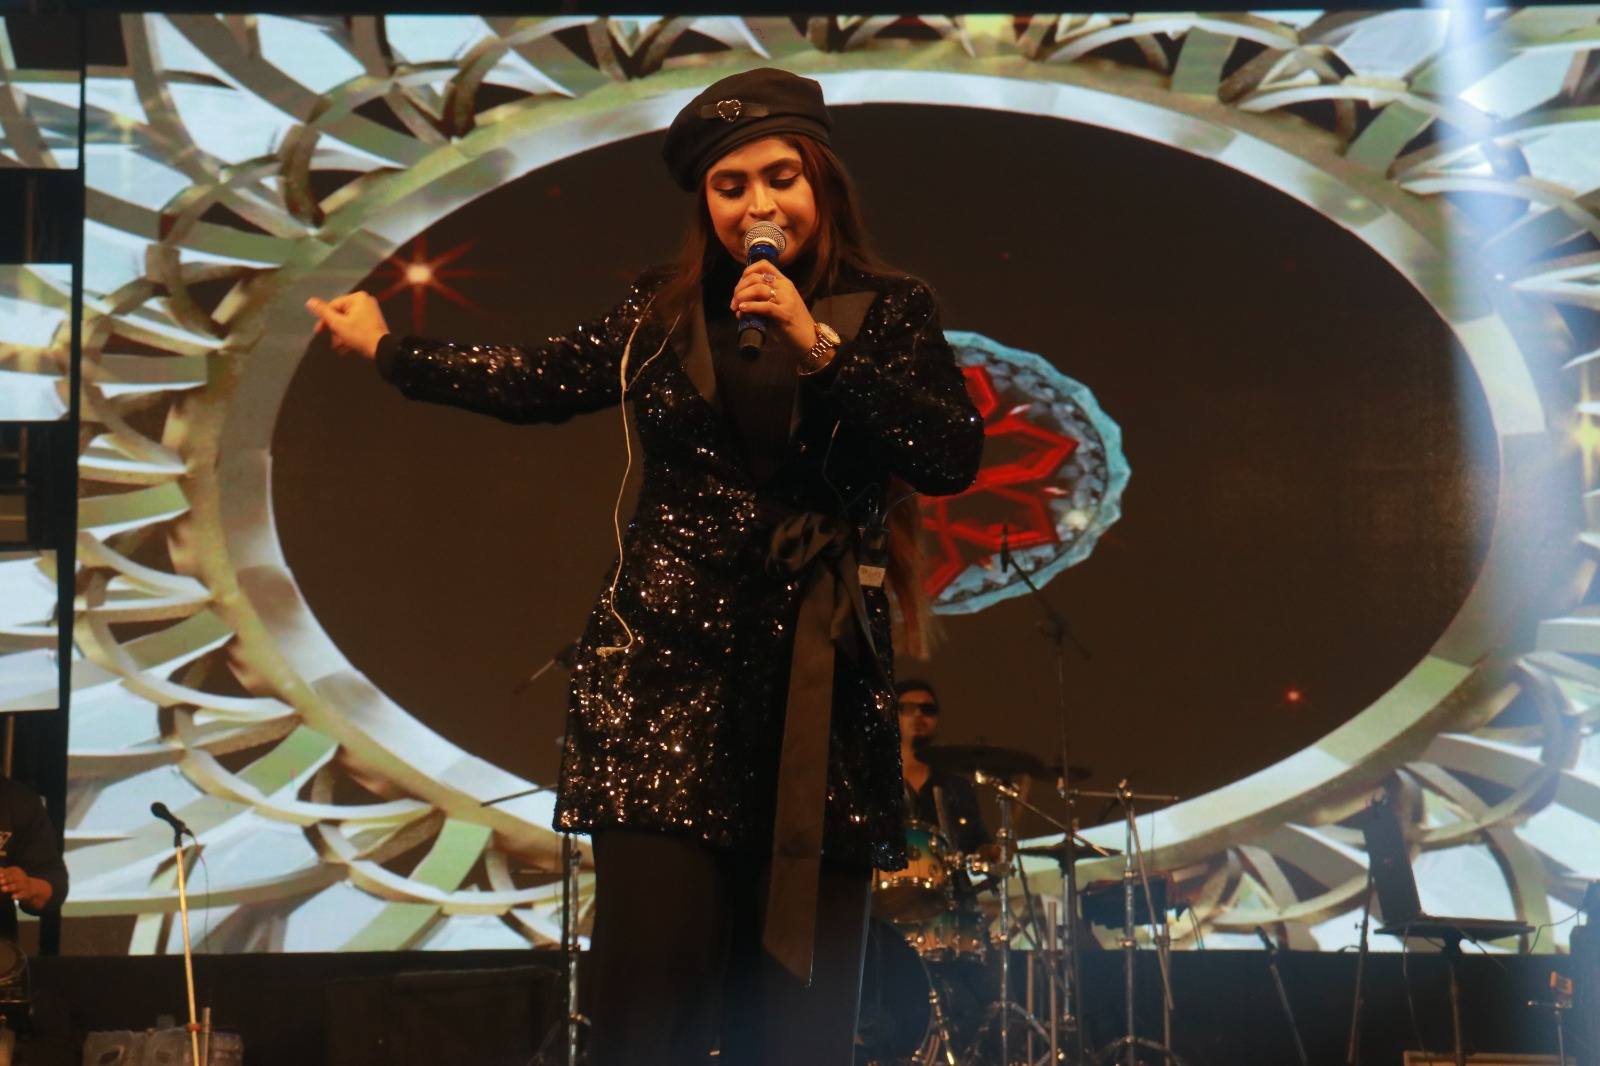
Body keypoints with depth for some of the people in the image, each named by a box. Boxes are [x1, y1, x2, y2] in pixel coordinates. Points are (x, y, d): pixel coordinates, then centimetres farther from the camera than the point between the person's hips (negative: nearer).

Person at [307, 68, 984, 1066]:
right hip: (667, 668, 1)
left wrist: (818, 347, -18)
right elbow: (538, 382, 22)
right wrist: (387, 348, 30)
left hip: (817, 686, -1)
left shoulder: (888, 310, 3)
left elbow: (955, 457, -11)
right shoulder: (667, 307, 10)